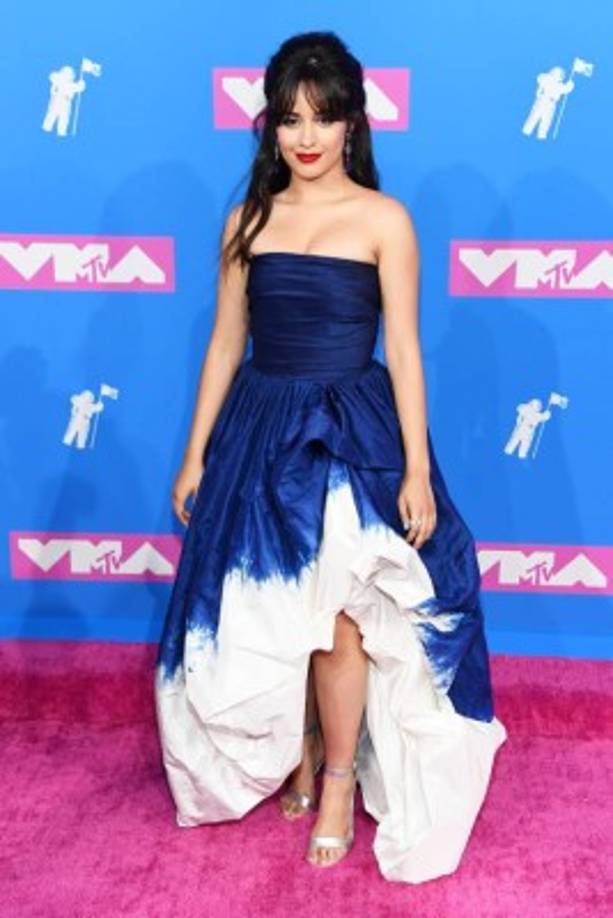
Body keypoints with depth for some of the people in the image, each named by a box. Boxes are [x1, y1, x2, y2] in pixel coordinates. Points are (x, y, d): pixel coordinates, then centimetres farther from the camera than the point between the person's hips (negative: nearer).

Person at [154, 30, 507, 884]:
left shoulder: (384, 218, -4)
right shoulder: (248, 219, 6)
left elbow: (404, 350, -6)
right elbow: (225, 343, 8)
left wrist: (417, 469, -10)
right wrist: (196, 455, 7)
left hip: (353, 434, -3)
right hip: (260, 430, 4)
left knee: (338, 620, -3)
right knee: (266, 618, 10)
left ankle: (341, 781, 20)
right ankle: (297, 761, 33)